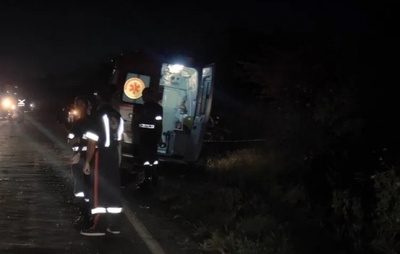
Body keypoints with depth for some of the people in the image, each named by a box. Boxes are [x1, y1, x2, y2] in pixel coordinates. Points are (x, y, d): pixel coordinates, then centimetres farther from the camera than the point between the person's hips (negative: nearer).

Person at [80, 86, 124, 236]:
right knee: (114, 191, 10)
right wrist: (118, 159, 16)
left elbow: (93, 141, -14)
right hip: (114, 156, 6)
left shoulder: (98, 114, -10)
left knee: (99, 192, -3)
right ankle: (114, 225, 14)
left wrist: (87, 161, -10)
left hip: (101, 156, -6)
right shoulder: (117, 116, 9)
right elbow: (119, 140, 11)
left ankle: (99, 227, -4)